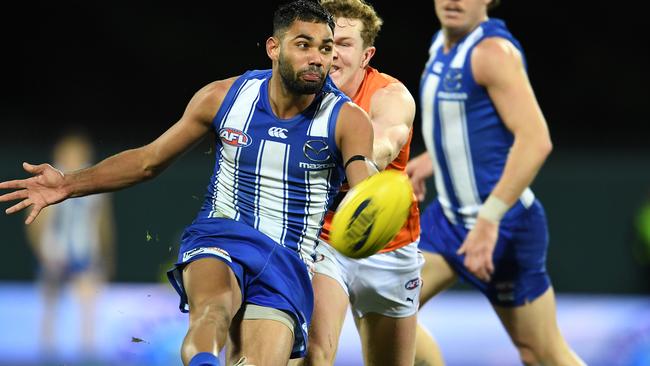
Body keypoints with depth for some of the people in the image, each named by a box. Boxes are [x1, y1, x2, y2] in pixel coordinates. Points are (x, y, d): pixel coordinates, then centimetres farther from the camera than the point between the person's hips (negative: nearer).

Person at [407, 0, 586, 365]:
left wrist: (489, 220, -32)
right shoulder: (443, 44, 8)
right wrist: (432, 158, 19)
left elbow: (535, 140, -29)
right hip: (449, 214, 9)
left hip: (504, 224, -9)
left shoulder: (493, 51, -19)